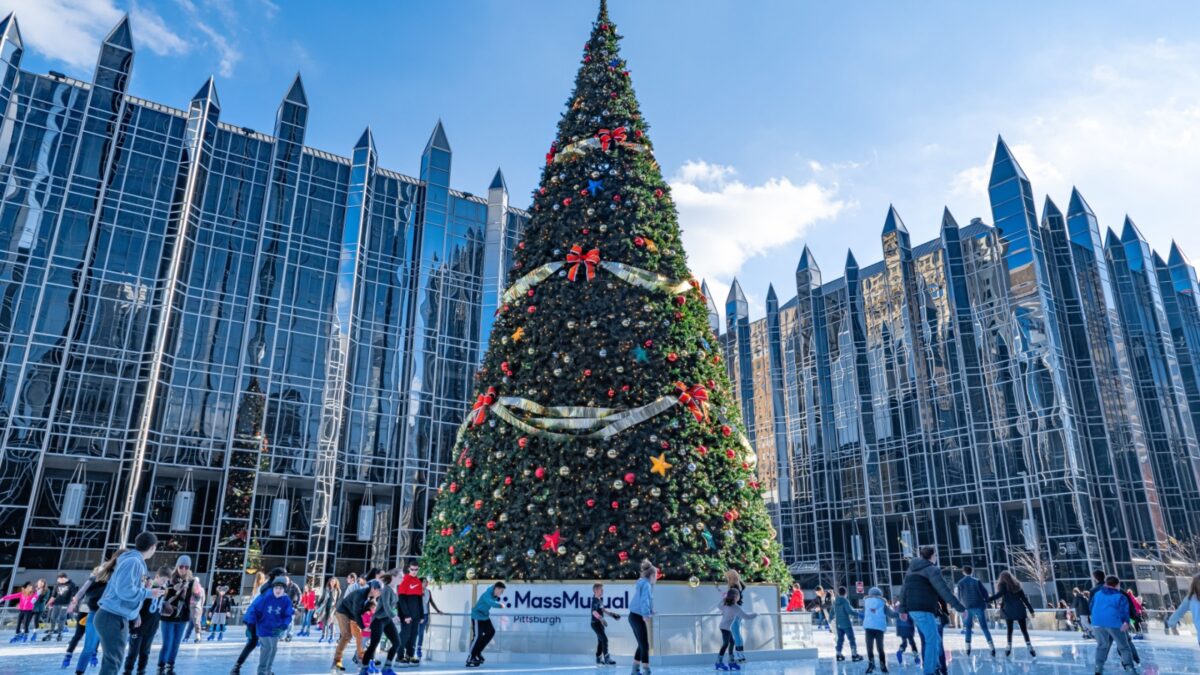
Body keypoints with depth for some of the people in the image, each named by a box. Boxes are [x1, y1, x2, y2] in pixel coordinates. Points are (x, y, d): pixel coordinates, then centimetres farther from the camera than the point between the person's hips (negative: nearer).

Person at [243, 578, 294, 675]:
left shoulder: (286, 601, -13)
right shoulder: (265, 597, -23)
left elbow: (287, 616, -7)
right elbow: (253, 609, -15)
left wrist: (283, 626, -23)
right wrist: (250, 623, -19)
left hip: (276, 629, 4)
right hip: (264, 627, -4)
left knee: (273, 649, 16)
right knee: (267, 647, -12)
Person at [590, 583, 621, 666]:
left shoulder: (601, 599, 9)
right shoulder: (595, 600, -19)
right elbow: (594, 612, -34)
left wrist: (611, 614, 24)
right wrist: (601, 619, -47)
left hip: (600, 623, 9)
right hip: (595, 623, -9)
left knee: (600, 640, 15)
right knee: (604, 639, -14)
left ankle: (598, 659, 25)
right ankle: (607, 659, -13)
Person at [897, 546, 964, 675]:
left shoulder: (912, 569, 19)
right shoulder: (932, 569, -5)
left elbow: (904, 589, 18)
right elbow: (944, 590, -16)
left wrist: (903, 609, 22)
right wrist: (960, 607, -16)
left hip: (913, 609, 8)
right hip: (924, 610, -8)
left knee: (936, 639, 18)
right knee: (932, 641, -5)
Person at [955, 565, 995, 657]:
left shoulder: (960, 582, 6)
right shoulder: (977, 581, 6)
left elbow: (960, 597, 7)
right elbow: (985, 592, -1)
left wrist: (961, 607, 19)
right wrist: (985, 603, 7)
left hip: (968, 607, 0)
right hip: (979, 606, 0)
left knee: (968, 628, 12)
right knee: (984, 627, 4)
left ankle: (968, 648, 5)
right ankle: (992, 647, -7)